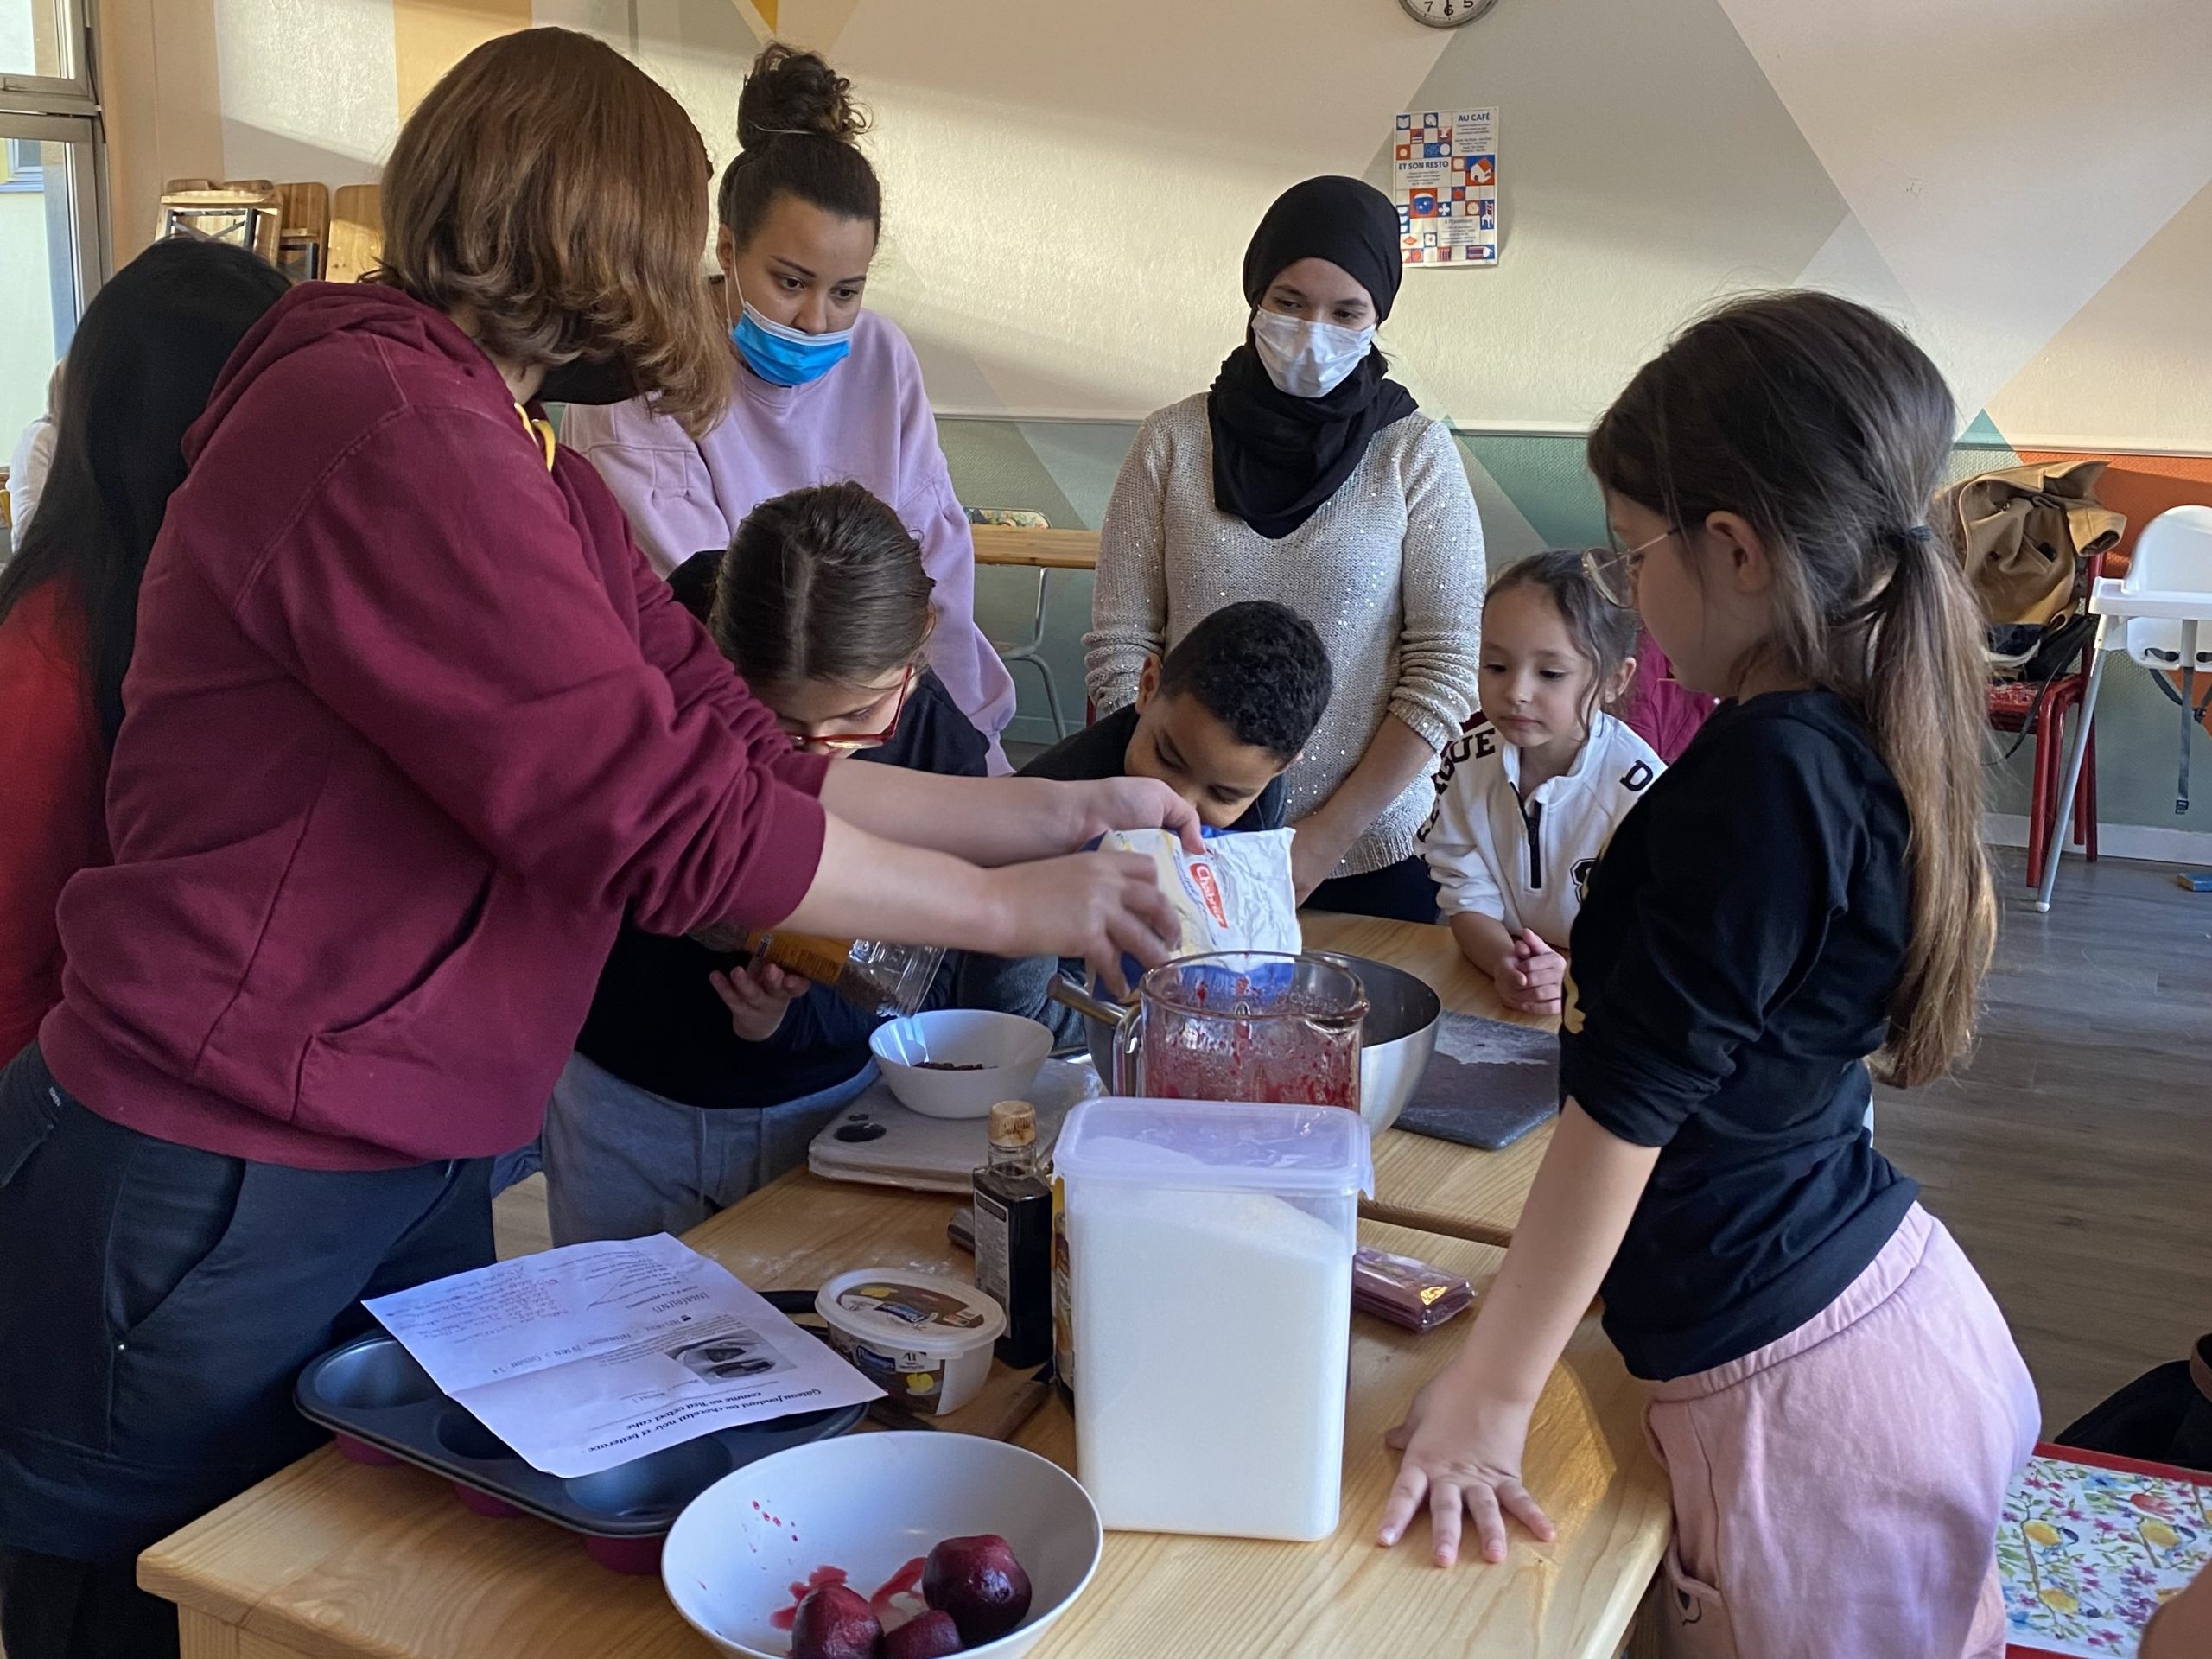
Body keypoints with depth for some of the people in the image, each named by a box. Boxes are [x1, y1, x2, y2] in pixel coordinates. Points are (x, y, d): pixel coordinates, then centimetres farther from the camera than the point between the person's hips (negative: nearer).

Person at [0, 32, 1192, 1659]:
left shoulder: (526, 469, 9)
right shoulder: (390, 428, -21)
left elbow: (744, 747, 6)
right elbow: (663, 818, -24)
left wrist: (1053, 811, 5)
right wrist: (1011, 909, -13)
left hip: (409, 1174, 9)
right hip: (210, 1206, -9)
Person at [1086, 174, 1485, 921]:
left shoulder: (1417, 454, -5)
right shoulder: (1174, 440, -2)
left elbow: (1444, 670, -6)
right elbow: (1119, 644, -1)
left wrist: (1326, 838, -11)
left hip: (1371, 858, -1)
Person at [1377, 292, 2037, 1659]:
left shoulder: (1758, 778, -25)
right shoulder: (1877, 748, 1)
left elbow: (1621, 1115, -23)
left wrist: (1488, 1397, -17)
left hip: (1797, 1390, -9)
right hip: (1905, 1303, 9)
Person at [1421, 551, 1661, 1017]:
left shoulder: (1639, 788, -13)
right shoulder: (1468, 765, -1)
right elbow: (1468, 897, -2)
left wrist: (1573, 974, -32)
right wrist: (1504, 963, -22)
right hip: (1491, 996, 3)